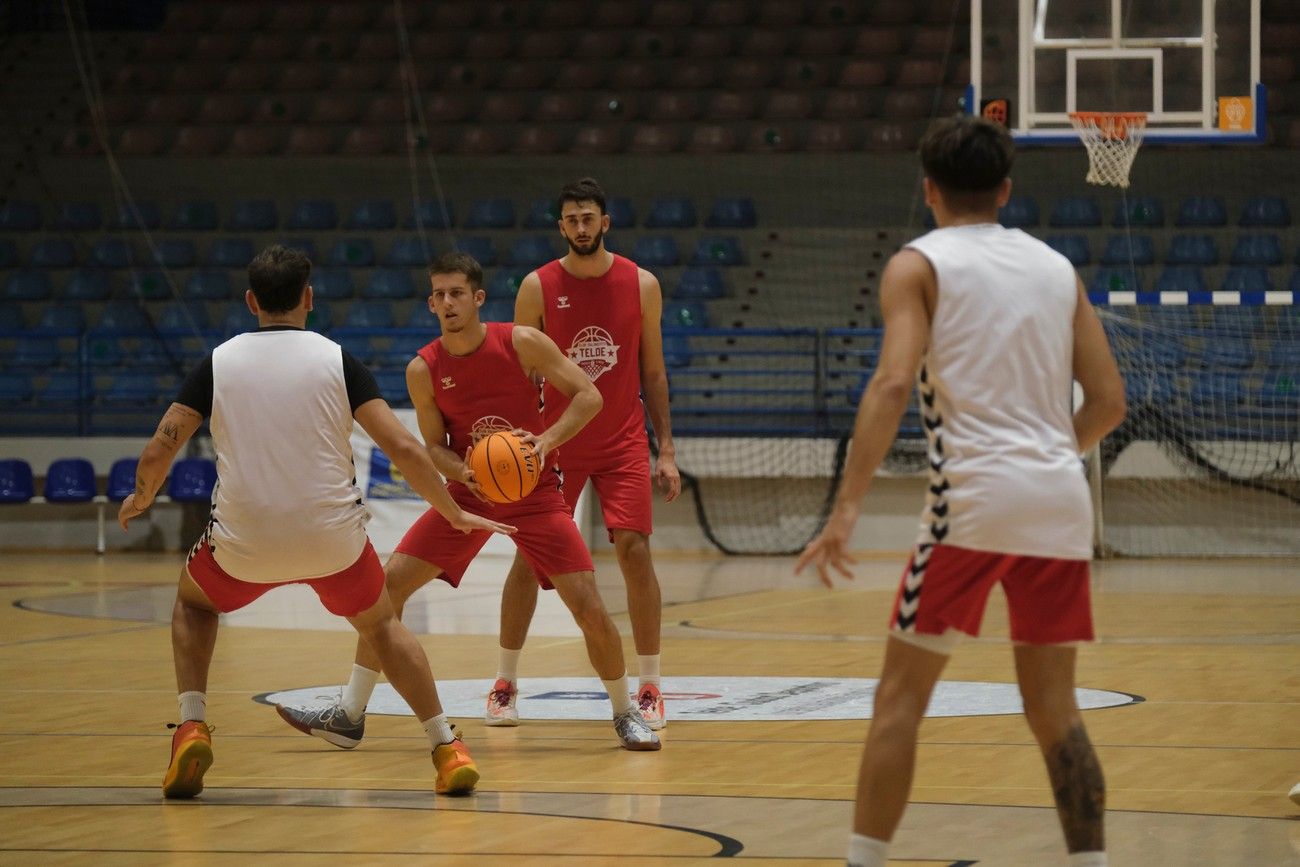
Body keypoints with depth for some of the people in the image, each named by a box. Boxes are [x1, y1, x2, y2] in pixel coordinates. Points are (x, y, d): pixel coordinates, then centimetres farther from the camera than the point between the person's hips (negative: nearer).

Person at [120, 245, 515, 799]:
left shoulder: (218, 362, 3)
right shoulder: (336, 360, 1)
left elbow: (158, 451, 0)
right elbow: (403, 448, -6)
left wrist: (142, 498, 22)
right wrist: (455, 515, 7)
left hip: (245, 541, 0)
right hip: (333, 540, 0)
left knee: (193, 603, 32)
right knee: (380, 624, 28)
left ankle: (192, 729, 12)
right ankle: (447, 749, 17)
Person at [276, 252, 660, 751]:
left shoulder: (522, 343, -13)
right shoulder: (423, 370, -6)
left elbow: (588, 396, -9)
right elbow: (434, 446, 3)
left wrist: (548, 439, -26)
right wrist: (462, 472, -20)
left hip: (535, 491, -3)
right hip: (469, 491, 3)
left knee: (588, 606, -11)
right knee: (389, 584, -7)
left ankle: (625, 714, 12)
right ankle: (349, 715, 1)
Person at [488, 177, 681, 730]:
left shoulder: (641, 284, 0)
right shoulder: (538, 287, -3)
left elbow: (653, 372, 6)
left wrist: (666, 449, 1)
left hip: (623, 442, 0)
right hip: (555, 441, 0)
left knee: (634, 551, -10)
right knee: (529, 556, 0)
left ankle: (648, 686, -2)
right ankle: (505, 683, 13)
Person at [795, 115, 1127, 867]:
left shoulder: (920, 265, 2)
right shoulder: (1057, 268, 16)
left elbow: (893, 383, -13)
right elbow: (1109, 401, 13)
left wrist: (848, 507, -17)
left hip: (975, 495, -4)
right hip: (1061, 502, 4)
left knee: (901, 697, 3)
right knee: (1054, 706, 12)